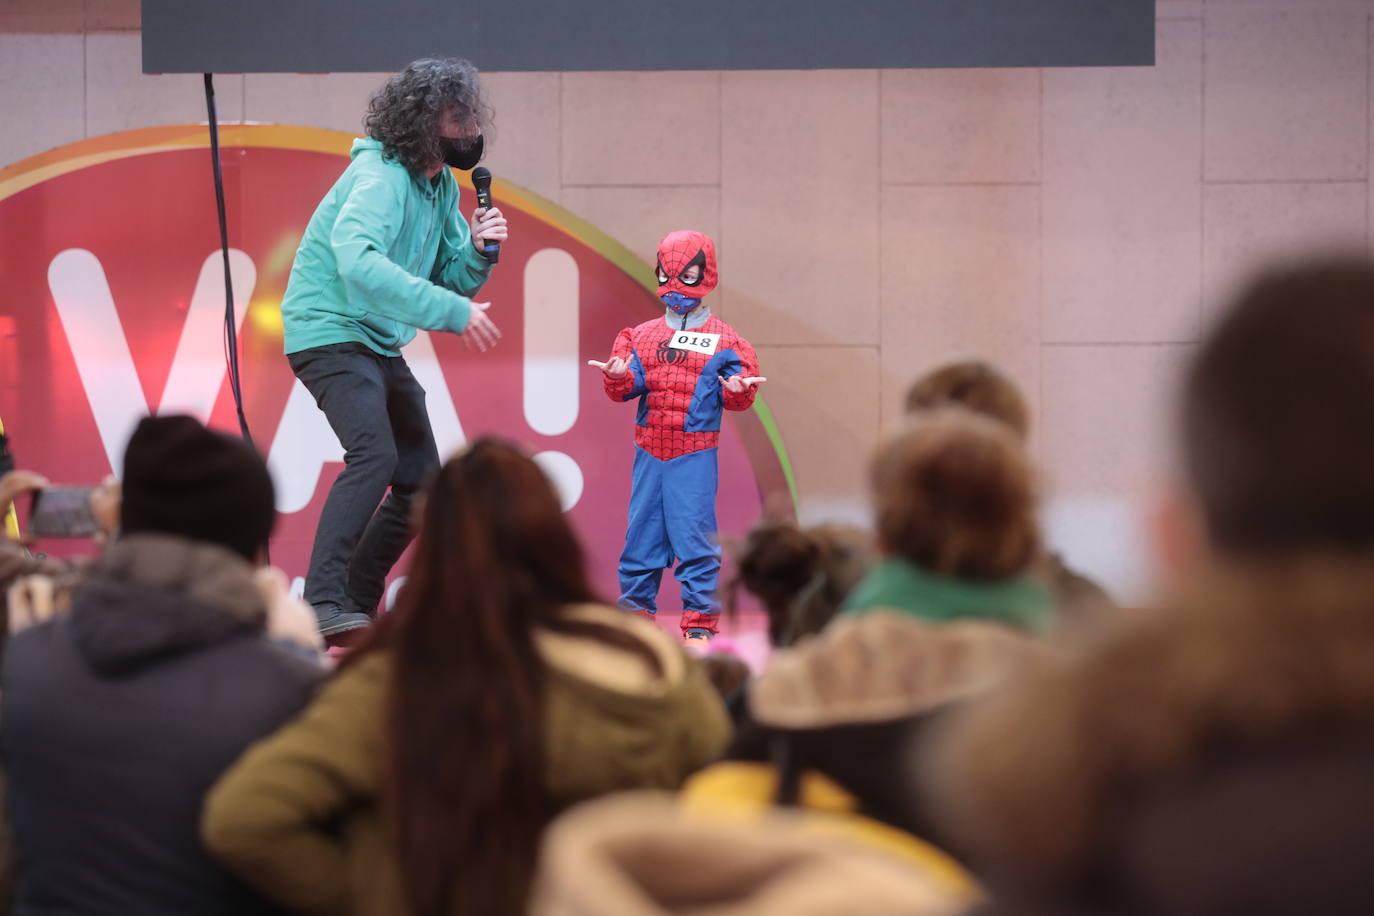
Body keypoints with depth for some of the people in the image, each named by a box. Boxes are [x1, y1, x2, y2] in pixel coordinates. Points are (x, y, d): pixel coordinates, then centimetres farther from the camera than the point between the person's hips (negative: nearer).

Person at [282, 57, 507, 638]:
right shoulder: (381, 177, -21)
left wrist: (477, 249, -10)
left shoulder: (441, 184, 8)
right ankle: (323, 605, -32)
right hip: (330, 333, -10)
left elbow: (451, 279, 13)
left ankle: (357, 604, 20)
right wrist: (453, 311, -38)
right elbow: (358, 262, -38)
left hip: (381, 345, 10)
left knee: (421, 480, 10)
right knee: (374, 455, -28)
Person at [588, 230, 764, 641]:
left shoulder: (723, 341, 4)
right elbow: (628, 386, 4)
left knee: (694, 534, -6)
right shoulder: (642, 337, 12)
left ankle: (699, 622, -1)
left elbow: (735, 397, 0)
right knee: (641, 532, 6)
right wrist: (619, 377, -17)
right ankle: (636, 611, 16)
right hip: (649, 452, 3)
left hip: (695, 455, -3)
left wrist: (738, 389, -22)